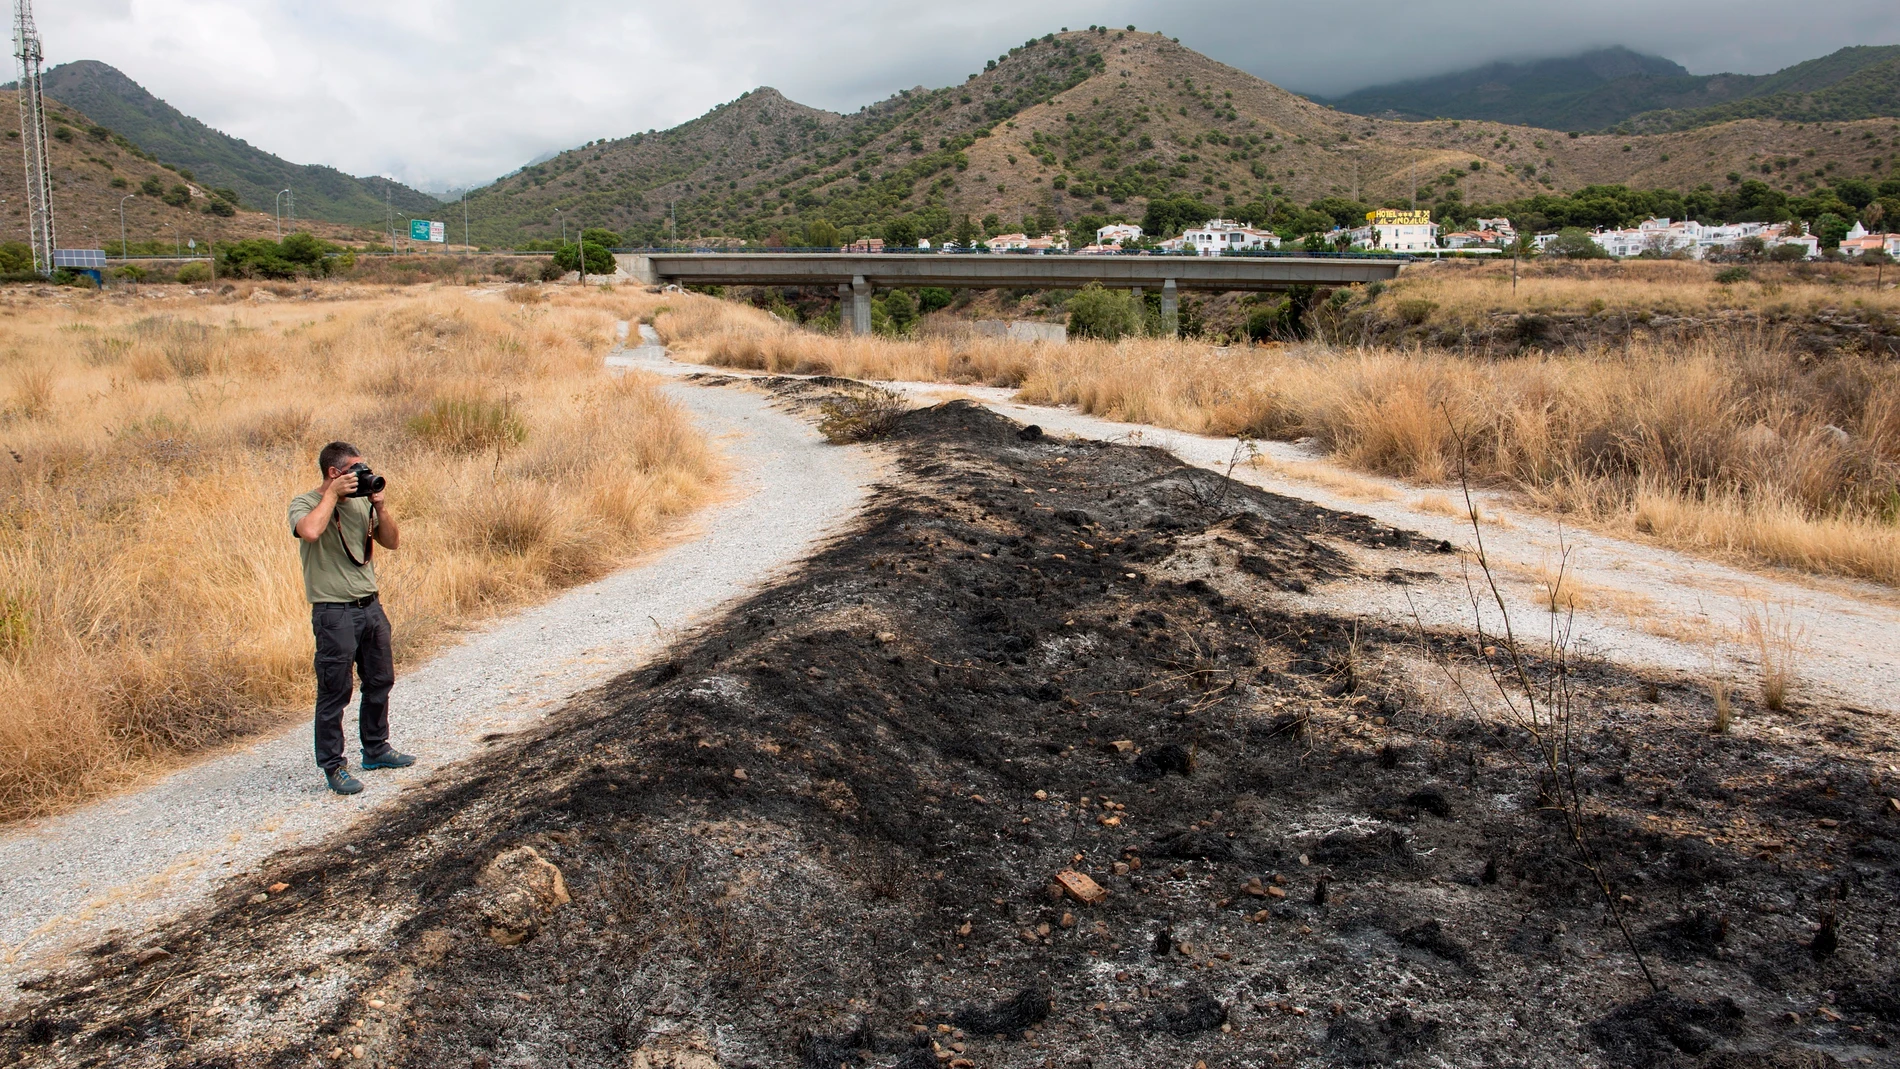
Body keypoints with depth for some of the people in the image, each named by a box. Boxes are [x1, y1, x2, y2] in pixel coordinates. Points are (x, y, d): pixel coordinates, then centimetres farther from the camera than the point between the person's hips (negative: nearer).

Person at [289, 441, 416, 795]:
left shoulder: (361, 502, 8)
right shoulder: (305, 504, -9)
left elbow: (391, 541, 9)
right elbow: (310, 531, -32)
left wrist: (380, 506, -5)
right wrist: (333, 494, -20)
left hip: (370, 606, 7)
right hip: (334, 613, -7)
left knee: (380, 682, 18)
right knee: (334, 693, -1)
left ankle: (376, 749, 34)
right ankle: (333, 766, 9)